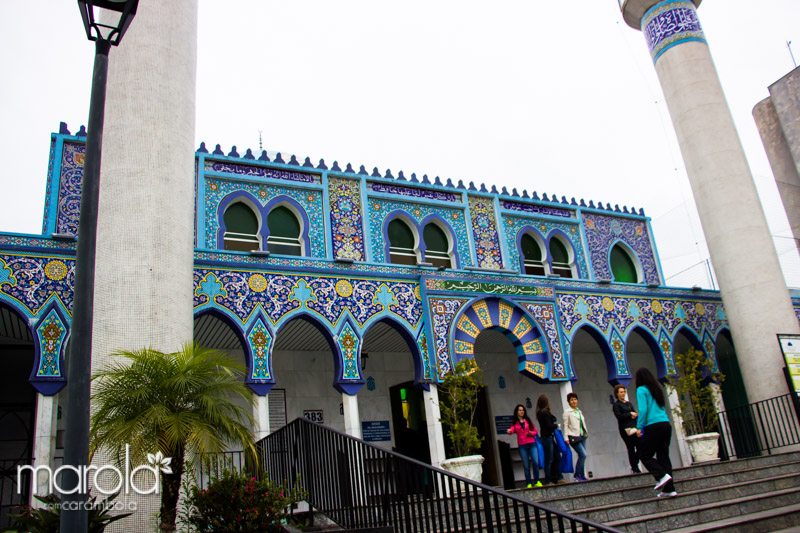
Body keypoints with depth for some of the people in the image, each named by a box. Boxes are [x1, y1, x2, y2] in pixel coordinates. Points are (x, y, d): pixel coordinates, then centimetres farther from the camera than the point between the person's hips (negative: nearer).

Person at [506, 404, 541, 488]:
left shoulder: (528, 421, 15)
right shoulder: (515, 423, 10)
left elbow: (535, 431, 15)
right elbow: (511, 430, -10)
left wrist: (531, 433, -7)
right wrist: (509, 431, -34)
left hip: (532, 444, 1)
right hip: (522, 446, -1)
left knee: (535, 462, -12)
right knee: (526, 466, -2)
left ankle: (537, 482, 0)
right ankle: (528, 484, 4)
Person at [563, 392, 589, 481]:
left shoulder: (579, 411, 17)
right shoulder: (567, 412, -2)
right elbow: (565, 426, -5)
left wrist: (586, 433, 13)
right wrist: (566, 438, -10)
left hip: (582, 436, 7)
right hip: (574, 437, -7)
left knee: (582, 456, 5)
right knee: (583, 454, -16)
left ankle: (582, 476, 13)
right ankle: (577, 474, -5)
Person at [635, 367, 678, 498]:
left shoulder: (641, 390, -4)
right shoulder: (657, 389, 17)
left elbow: (643, 410, -13)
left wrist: (639, 427, -7)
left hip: (653, 426, -7)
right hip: (666, 424, 7)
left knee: (644, 455, 4)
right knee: (663, 456, 7)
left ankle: (662, 475, -14)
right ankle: (669, 489, 5)